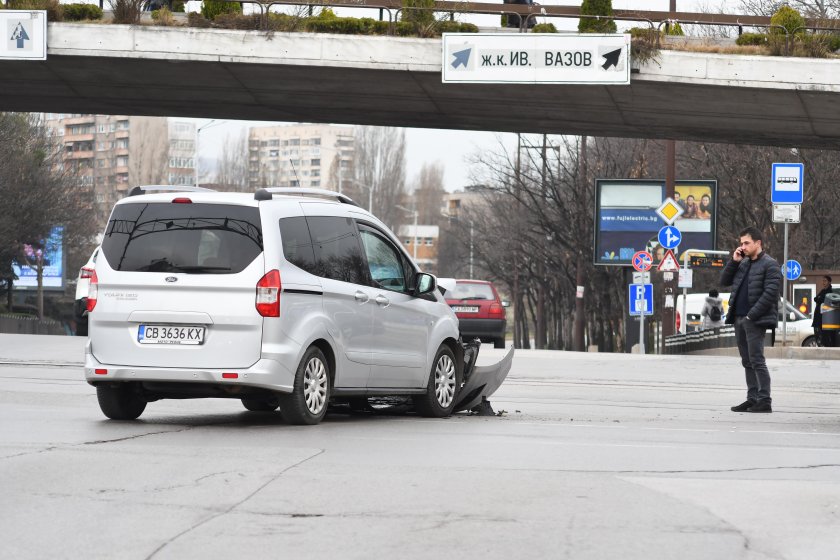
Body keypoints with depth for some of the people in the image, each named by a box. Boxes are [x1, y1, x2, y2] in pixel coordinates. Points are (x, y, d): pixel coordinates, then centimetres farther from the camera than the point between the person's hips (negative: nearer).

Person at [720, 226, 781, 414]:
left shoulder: (770, 265, -6)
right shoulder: (743, 263, 18)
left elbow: (770, 294, -14)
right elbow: (724, 281, 16)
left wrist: (751, 315, -18)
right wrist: (734, 262, 3)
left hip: (755, 321, -8)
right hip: (739, 319, 8)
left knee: (756, 361, -9)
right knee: (747, 362, 9)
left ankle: (765, 401, -8)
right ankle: (752, 399, 13)